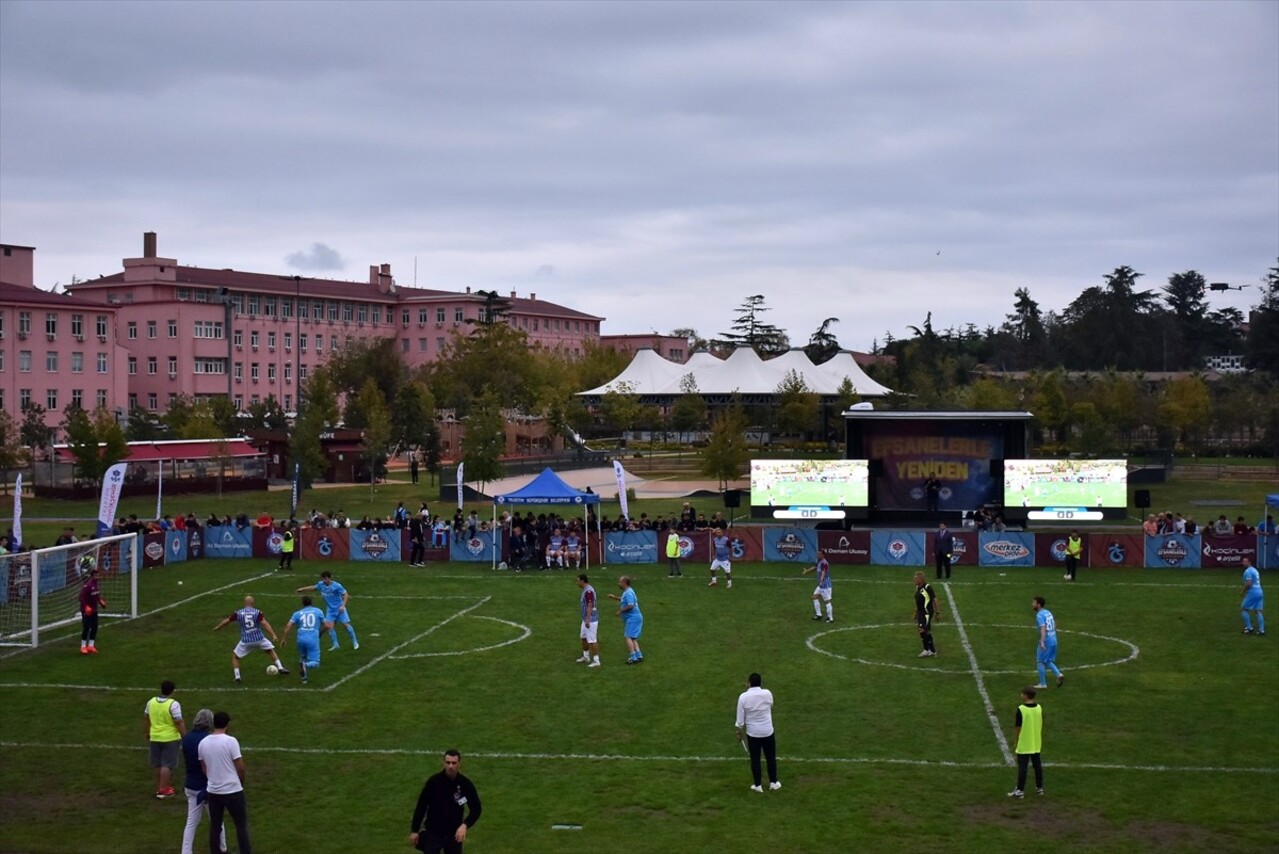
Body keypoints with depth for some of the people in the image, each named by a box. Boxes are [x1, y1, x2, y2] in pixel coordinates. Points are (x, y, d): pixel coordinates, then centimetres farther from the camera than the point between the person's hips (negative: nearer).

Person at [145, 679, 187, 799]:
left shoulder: (151, 702, 2)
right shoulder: (173, 704, -17)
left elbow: (146, 718, 13)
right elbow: (179, 722, -19)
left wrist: (148, 733, 28)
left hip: (155, 737, 6)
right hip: (170, 738, -6)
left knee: (158, 764, 17)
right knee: (167, 765, 1)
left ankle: (160, 787, 28)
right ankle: (162, 790, 1)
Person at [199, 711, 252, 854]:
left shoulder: (203, 743, 1)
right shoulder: (230, 741, -16)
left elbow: (204, 768, 10)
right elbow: (240, 767, -12)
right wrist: (241, 783, 6)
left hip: (213, 791, 5)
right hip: (233, 791, -5)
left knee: (215, 826, 13)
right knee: (241, 824, 6)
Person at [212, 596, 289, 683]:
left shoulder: (238, 613, 0)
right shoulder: (257, 612, -5)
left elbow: (226, 621, 14)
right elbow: (265, 623, -17)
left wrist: (217, 627, 32)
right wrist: (273, 634, -21)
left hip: (246, 641, 0)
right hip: (259, 639, 0)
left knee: (235, 656, 18)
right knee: (271, 650, 23)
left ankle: (237, 677, 9)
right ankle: (280, 668, 18)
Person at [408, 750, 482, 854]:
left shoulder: (466, 783, -10)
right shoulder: (433, 781, -14)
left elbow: (476, 809, -4)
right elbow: (421, 806, -4)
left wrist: (465, 825, -21)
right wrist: (415, 830, -3)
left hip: (454, 833, 2)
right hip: (433, 833, -2)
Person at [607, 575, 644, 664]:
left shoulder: (628, 593, -17)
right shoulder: (627, 592, 15)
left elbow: (630, 605, -27)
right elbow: (625, 600, 35)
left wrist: (621, 610, -16)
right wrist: (615, 597, 28)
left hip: (632, 618, -11)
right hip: (634, 618, 11)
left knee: (628, 637, -11)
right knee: (633, 638, 14)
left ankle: (633, 657, -13)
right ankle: (639, 655, 13)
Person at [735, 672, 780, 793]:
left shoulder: (744, 697, -15)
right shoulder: (767, 693, -11)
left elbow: (740, 718, -10)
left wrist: (739, 732, 4)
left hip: (752, 733, -1)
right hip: (768, 732, 1)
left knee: (755, 759, 12)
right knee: (771, 758, 16)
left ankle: (758, 785, 20)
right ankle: (773, 783, 27)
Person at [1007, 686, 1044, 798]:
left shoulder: (1021, 709, -18)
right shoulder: (1039, 708, 0)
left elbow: (1017, 727, -14)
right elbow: (1041, 725, 9)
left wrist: (1015, 739, 0)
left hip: (1024, 744, -5)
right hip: (1037, 744, 5)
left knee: (1022, 767, -1)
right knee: (1037, 765, 14)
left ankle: (1020, 790, 1)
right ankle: (1040, 787, 22)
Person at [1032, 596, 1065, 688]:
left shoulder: (1039, 615, -15)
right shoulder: (1048, 612, 12)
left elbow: (1043, 628, -29)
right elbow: (1054, 624, 24)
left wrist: (1042, 642, -38)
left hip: (1046, 642, -8)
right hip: (1053, 641, 8)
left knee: (1040, 662, 5)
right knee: (1048, 661, 19)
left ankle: (1043, 684, 10)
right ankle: (1059, 674, 0)